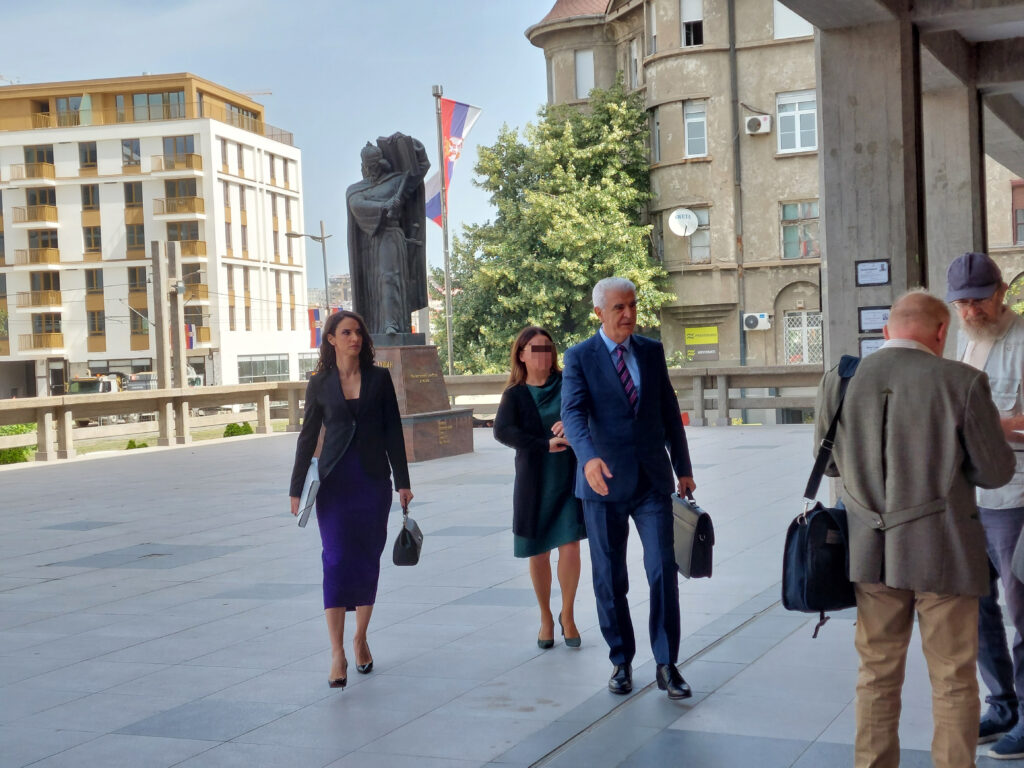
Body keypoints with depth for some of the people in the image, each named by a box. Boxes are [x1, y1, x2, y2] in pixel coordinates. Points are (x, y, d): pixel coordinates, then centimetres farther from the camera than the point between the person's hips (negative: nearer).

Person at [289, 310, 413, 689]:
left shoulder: (380, 378, 4)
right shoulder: (320, 383, 3)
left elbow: (393, 432, 6)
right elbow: (308, 436, 8)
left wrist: (402, 482, 3)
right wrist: (296, 489, 7)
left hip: (373, 479, 1)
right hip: (334, 480, -1)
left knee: (368, 559, 6)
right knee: (337, 560, -9)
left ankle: (360, 638, 24)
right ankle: (337, 654, -12)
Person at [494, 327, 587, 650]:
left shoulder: (566, 384, 2)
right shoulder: (515, 395, -1)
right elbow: (502, 430, -17)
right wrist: (546, 444, -25)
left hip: (570, 480, 0)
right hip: (534, 484, 0)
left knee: (570, 549, -9)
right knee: (538, 553, 8)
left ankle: (567, 615, 12)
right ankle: (546, 617, 28)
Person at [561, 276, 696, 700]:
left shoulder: (652, 351, 9)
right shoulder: (579, 357, -3)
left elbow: (669, 410, 14)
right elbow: (573, 413, -17)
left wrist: (682, 466, 15)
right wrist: (589, 457, -35)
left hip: (653, 479, 2)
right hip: (605, 481, -2)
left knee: (663, 570, -6)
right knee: (609, 579, 6)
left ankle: (667, 665, 3)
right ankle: (621, 661, 22)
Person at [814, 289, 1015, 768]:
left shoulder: (838, 381, -1)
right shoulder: (963, 383, -12)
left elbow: (830, 463, 11)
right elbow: (995, 471, -4)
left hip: (873, 550, 3)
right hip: (943, 551, -3)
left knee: (878, 675, 15)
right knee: (953, 682, 9)